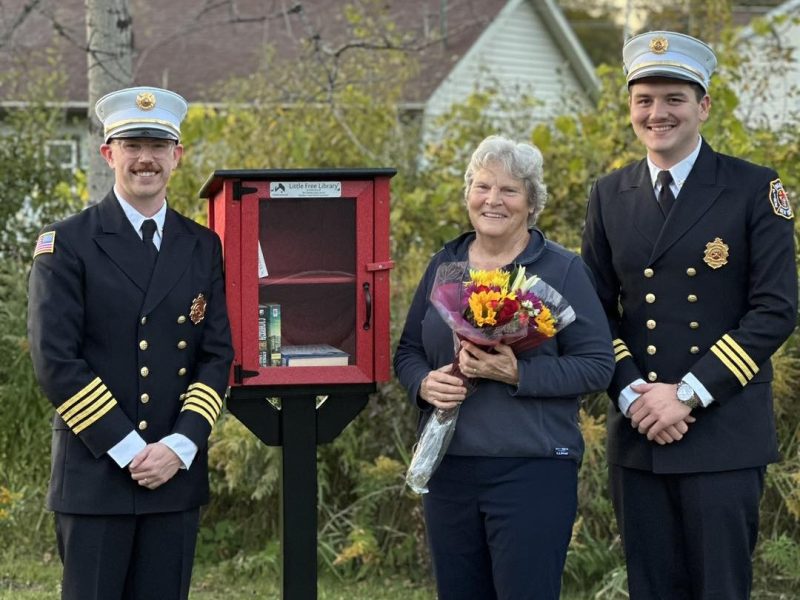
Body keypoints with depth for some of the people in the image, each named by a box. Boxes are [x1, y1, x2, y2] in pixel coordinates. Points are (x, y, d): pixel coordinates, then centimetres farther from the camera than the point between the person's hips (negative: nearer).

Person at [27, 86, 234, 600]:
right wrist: (129, 449, -12)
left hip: (176, 474, 3)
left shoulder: (204, 248, 11)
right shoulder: (66, 245, -1)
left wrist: (180, 447, -8)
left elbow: (218, 356, 6)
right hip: (93, 476, -3)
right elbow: (55, 360, -8)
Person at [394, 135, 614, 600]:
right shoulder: (444, 265, 11)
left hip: (533, 472, -5)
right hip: (449, 470, 5)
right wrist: (425, 384, -7)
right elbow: (408, 351, 16)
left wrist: (518, 374, -20)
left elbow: (597, 365, -7)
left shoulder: (563, 270, -3)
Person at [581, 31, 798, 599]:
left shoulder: (755, 189, -3)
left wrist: (688, 394, -13)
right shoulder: (610, 195, 10)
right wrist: (631, 395, -6)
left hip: (724, 433, -4)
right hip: (638, 433, 4)